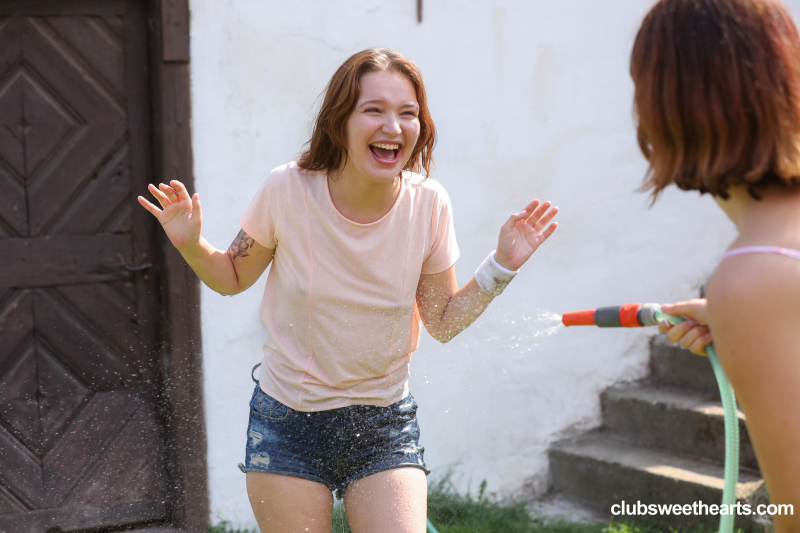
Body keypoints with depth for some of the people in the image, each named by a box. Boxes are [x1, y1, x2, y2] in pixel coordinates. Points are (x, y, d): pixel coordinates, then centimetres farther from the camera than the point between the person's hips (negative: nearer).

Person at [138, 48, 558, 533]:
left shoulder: (428, 205, -10)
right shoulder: (288, 190, -14)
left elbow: (443, 322, 2)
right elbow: (234, 278, 3)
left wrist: (501, 266, -9)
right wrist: (192, 246, -16)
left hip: (385, 424, 1)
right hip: (288, 419, -1)